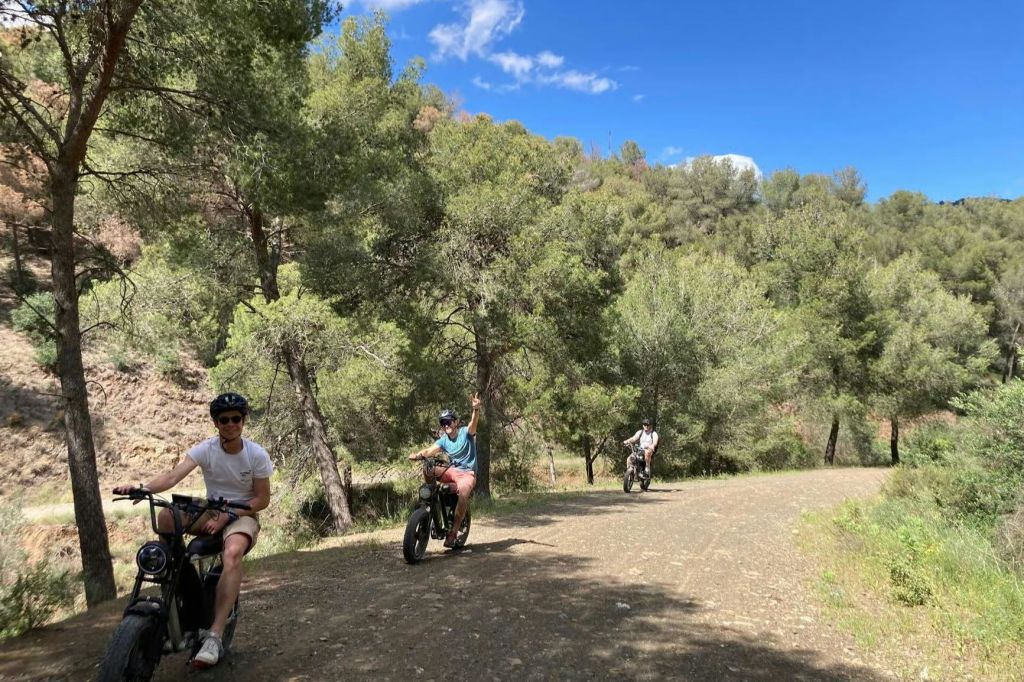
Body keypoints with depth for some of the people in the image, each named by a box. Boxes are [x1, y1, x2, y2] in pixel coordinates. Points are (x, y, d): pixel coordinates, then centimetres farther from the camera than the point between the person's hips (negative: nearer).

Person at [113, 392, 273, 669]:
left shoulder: (257, 454, -13)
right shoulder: (205, 449, -9)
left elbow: (262, 499, -8)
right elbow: (173, 475, -25)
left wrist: (226, 517, -20)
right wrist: (141, 488, -45)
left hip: (243, 515, -3)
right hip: (210, 511, 3)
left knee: (232, 553, -37)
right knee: (165, 517, -26)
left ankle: (214, 636, -37)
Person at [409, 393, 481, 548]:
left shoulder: (466, 432, -5)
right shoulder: (443, 440, 7)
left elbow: (473, 423, -26)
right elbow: (430, 451, -9)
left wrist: (476, 409, -48)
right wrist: (418, 455, -32)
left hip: (468, 473, -5)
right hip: (451, 471, 5)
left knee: (463, 492, -37)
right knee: (427, 471, -21)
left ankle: (454, 531, -28)